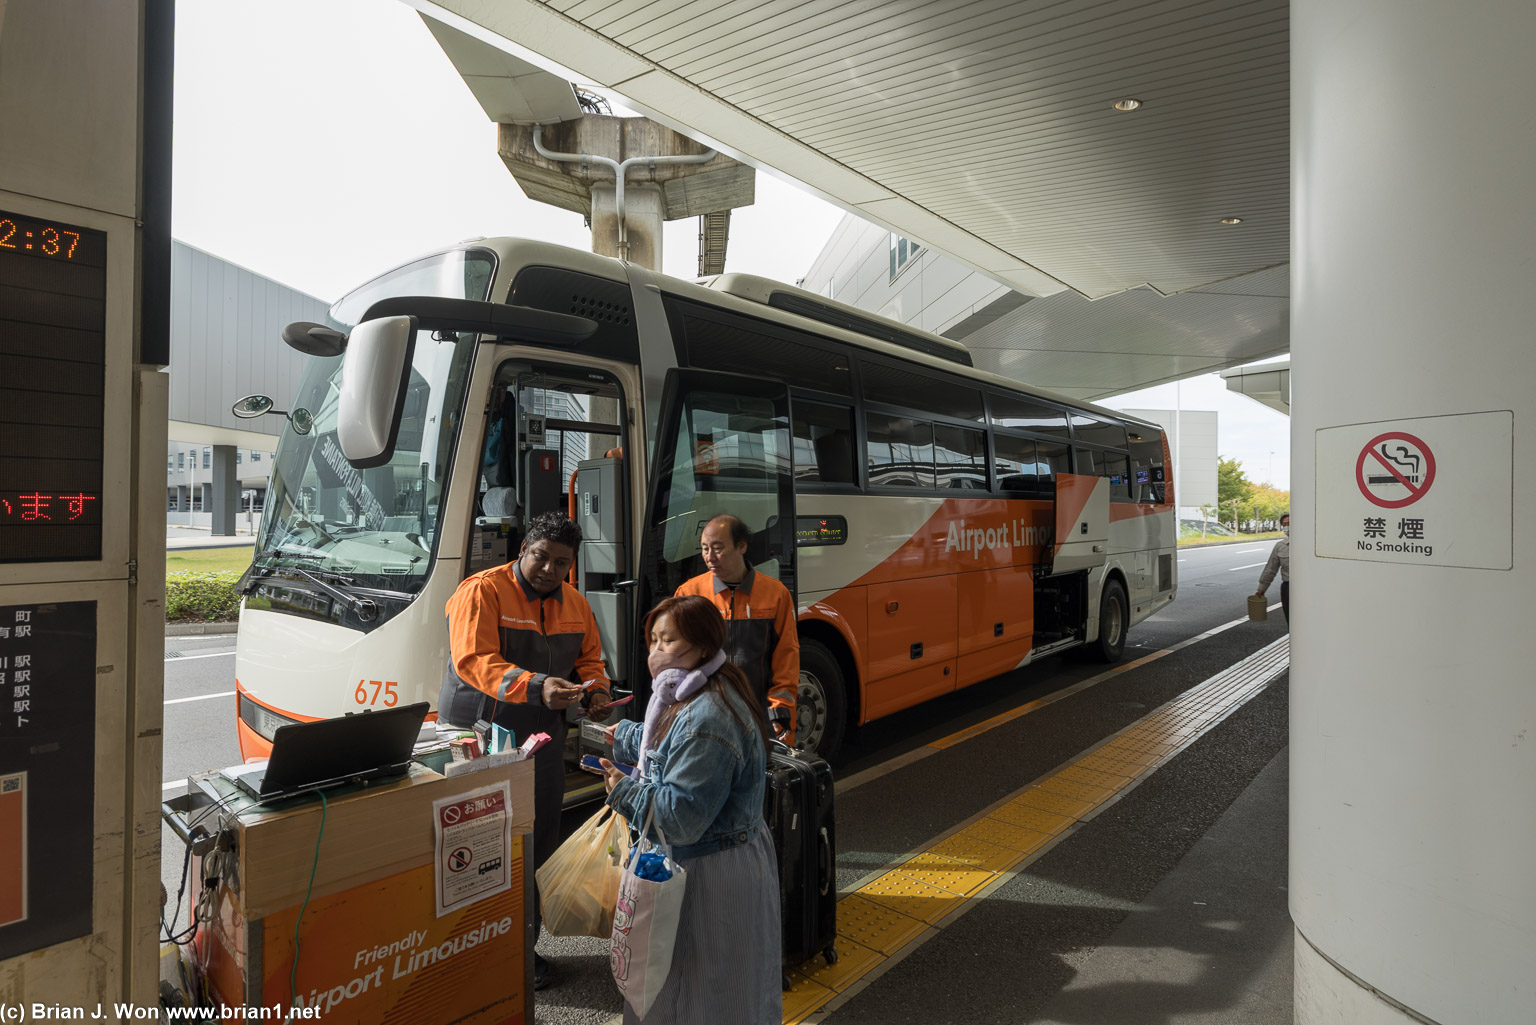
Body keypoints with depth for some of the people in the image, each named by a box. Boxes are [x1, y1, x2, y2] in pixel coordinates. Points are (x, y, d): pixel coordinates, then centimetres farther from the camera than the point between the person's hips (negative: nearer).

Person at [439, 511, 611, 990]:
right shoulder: (482, 591, -12)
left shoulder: (575, 605, 9)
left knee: (538, 845, 13)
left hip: (542, 738, 6)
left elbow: (589, 659, 16)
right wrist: (537, 687, -36)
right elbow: (473, 660, -23)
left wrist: (596, 691, -7)